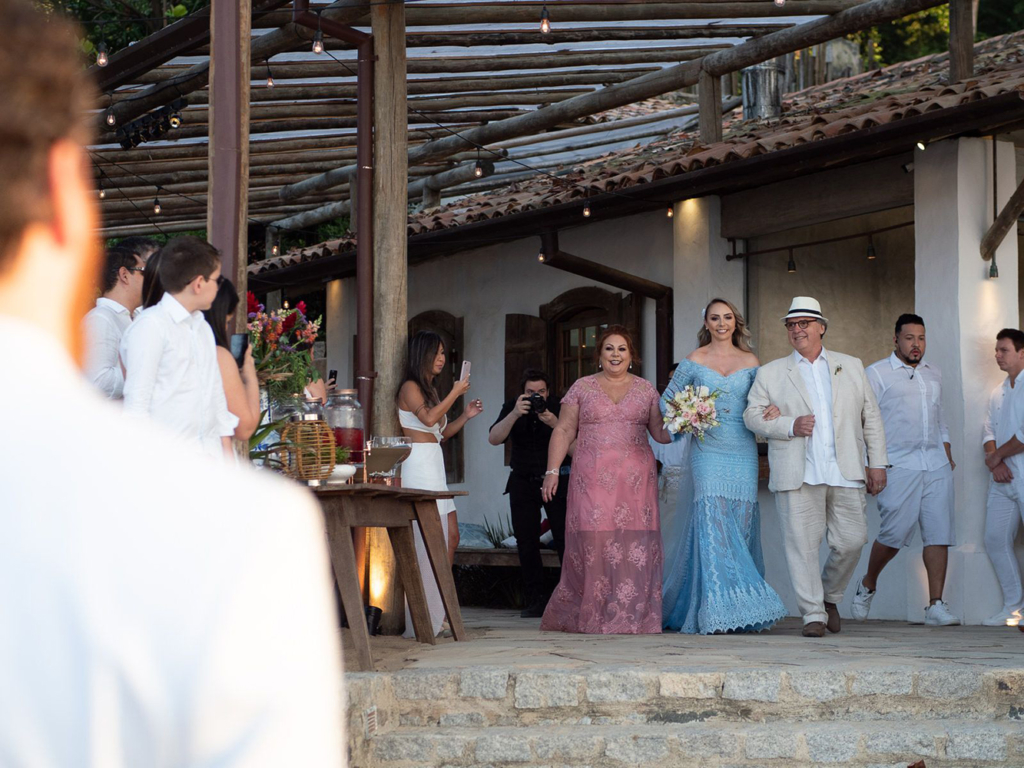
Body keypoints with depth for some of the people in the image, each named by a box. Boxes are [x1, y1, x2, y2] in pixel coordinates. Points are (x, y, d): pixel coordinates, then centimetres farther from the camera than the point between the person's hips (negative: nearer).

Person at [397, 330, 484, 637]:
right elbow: (428, 418, -21)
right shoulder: (410, 387, -6)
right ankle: (426, 615, -8)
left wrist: (465, 417, 13)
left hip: (434, 466, 10)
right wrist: (455, 393, -14)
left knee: (451, 536, 8)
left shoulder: (429, 390, 22)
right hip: (419, 464, -10)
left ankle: (438, 610, 14)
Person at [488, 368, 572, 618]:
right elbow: (494, 439, -15)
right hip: (523, 482, 2)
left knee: (564, 540, -10)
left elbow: (574, 450, -13)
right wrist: (515, 414, -28)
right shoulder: (512, 408, -1)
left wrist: (556, 425, -28)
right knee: (526, 543, 1)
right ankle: (535, 600, 7)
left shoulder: (559, 410, -7)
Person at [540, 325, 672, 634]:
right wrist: (552, 470, -2)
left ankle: (631, 615, -2)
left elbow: (660, 432, 12)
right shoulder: (582, 388, 9)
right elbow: (564, 431, 7)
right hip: (593, 479, -1)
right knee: (593, 540, -9)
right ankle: (590, 615, -1)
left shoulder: (645, 389, 13)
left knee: (634, 545, -6)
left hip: (636, 481, 1)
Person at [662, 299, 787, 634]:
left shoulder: (750, 361, 11)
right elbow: (668, 399, 13)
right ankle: (718, 609, -17)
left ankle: (740, 610, 9)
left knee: (740, 525, -1)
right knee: (713, 521, -14)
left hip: (743, 452, 2)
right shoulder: (695, 360, 6)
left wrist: (773, 410, -9)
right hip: (708, 451, -2)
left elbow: (762, 400, 14)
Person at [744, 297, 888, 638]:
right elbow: (753, 415, 7)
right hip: (797, 475, -1)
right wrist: (790, 426, -9)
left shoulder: (851, 367, 16)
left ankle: (830, 595, 21)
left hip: (845, 472, 1)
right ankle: (813, 613, 3)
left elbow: (871, 417, 16)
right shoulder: (770, 373, 12)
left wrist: (877, 463, 9)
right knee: (802, 544, -5)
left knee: (851, 540, -3)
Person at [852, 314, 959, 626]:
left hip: (936, 465, 5)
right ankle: (868, 585, 17)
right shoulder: (877, 373, 3)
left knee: (939, 533, -4)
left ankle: (935, 606, -4)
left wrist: (947, 451, 17)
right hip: (899, 466, -5)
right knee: (895, 533, -9)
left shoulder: (933, 374, 20)